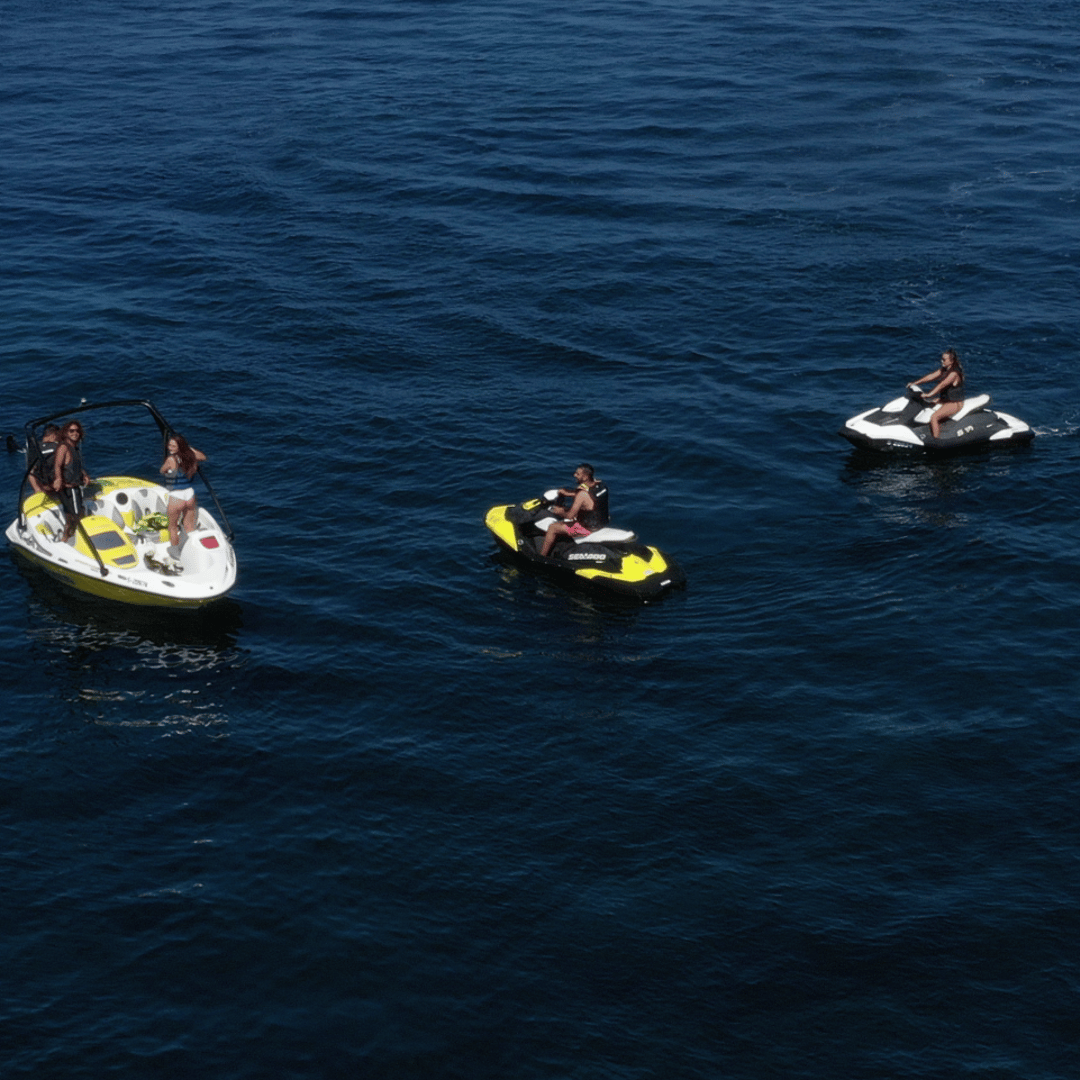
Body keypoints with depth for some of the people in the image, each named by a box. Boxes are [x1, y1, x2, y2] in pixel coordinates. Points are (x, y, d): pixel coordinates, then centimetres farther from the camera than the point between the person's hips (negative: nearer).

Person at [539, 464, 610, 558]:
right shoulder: (601, 484, -4)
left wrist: (560, 512, -2)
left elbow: (570, 516, -23)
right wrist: (568, 493, 12)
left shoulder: (582, 494, -29)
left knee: (553, 527, 2)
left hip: (588, 528, -9)